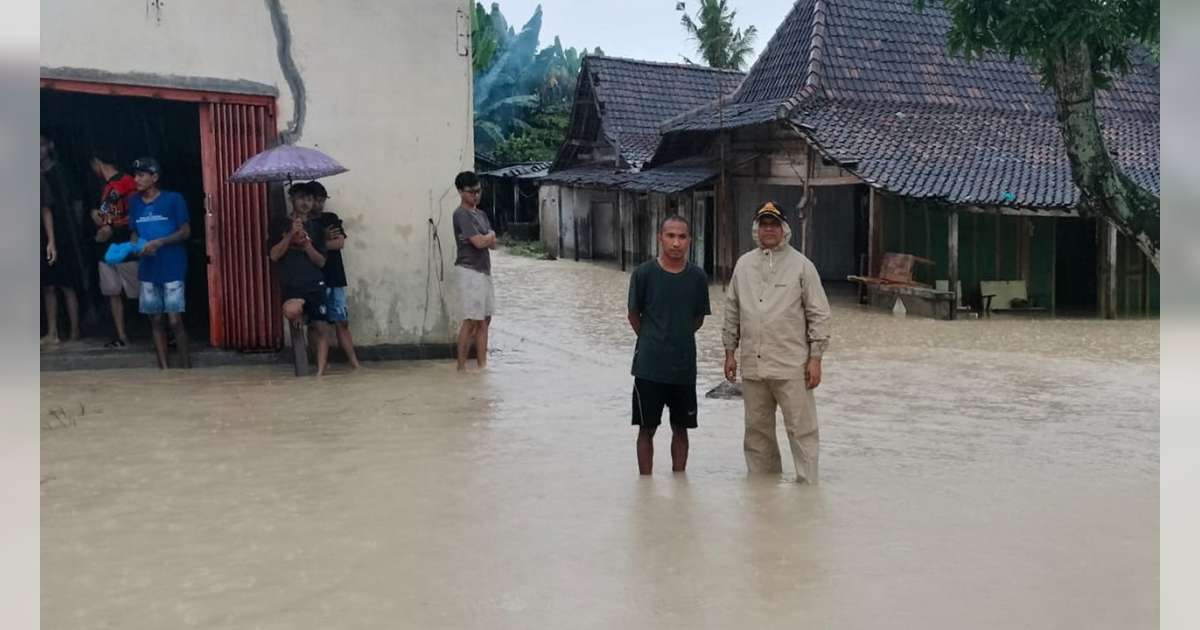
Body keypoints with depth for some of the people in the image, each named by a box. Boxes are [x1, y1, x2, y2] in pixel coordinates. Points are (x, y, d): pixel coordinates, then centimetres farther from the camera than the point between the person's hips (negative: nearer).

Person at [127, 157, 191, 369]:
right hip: (148, 270, 5)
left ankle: (186, 367, 3)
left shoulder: (173, 199, -6)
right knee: (155, 320, 7)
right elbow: (134, 232, 17)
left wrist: (159, 242, -19)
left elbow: (185, 232, -6)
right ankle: (163, 367, 15)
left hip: (172, 269, -5)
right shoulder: (134, 202, 9)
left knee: (175, 320, -8)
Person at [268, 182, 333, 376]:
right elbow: (274, 255, -2)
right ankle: (298, 322, 3)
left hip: (315, 284, 2)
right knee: (292, 311, -33)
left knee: (320, 328, -4)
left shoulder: (316, 227, 12)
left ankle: (320, 372, 5)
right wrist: (291, 234, -11)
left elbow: (321, 261, 7)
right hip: (291, 284, -2)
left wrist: (306, 244, -9)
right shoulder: (280, 224, 7)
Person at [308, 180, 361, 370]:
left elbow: (340, 242, -3)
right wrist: (324, 240, -13)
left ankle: (354, 363, 1)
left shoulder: (332, 218, 11)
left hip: (335, 279, 3)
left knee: (342, 322, 2)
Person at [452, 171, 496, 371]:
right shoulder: (461, 215, -11)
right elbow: (479, 242, -19)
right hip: (469, 271, -9)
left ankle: (482, 364, 12)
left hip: (484, 270, 9)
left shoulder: (481, 214, 16)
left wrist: (485, 238, -8)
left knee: (485, 320, 8)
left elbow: (493, 243, 13)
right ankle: (461, 366, -1)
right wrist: (490, 235, 1)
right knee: (471, 321, -7)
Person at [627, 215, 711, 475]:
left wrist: (677, 339, 10)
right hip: (649, 366, -2)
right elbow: (634, 316, 4)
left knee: (680, 429, 11)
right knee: (647, 429, 5)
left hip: (684, 367, 2)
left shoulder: (698, 277, -2)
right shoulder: (644, 273, -8)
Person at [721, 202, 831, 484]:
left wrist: (815, 358, -7)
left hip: (791, 366, -4)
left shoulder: (801, 265, -2)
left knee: (801, 428, -2)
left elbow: (819, 314, -3)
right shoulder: (743, 264, 10)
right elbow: (732, 312, 15)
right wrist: (730, 352, 12)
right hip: (752, 366, 4)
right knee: (757, 429, 14)